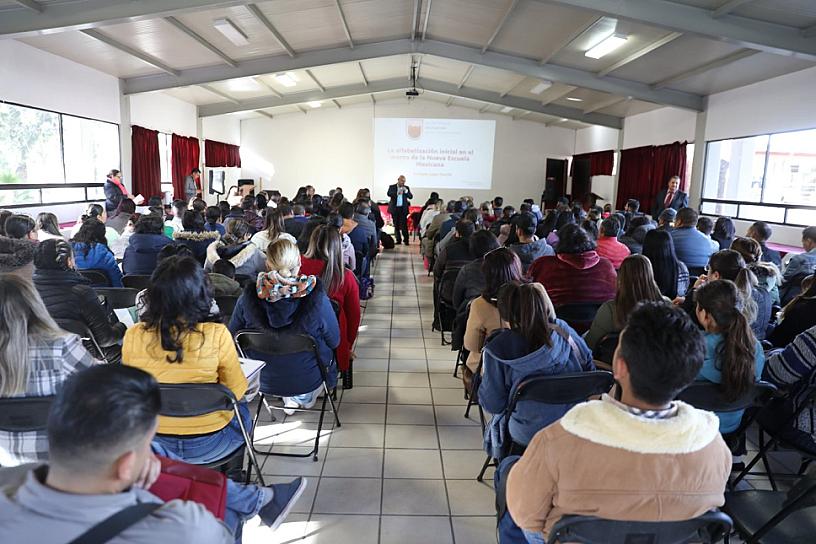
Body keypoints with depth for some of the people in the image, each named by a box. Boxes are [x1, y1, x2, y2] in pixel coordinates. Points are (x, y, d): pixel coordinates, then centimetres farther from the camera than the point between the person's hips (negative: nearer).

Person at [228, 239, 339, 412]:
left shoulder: (249, 296, -24)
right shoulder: (317, 298, -30)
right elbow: (334, 341, -14)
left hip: (264, 382, 3)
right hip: (307, 381, -2)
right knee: (327, 352, 30)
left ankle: (290, 399, 35)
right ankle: (305, 398, 39)